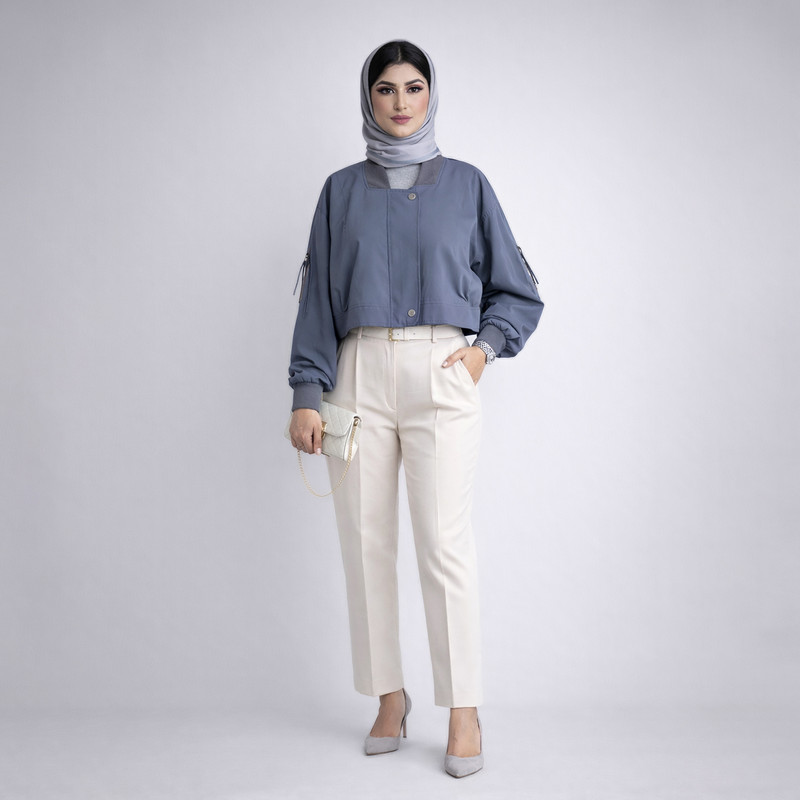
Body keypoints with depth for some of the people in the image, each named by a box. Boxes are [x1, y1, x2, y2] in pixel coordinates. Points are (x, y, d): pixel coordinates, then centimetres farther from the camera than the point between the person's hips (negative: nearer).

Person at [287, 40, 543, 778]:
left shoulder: (466, 184, 11)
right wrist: (307, 394, 2)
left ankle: (465, 711, -1)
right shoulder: (342, 190, 14)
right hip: (360, 375, 2)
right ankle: (389, 698, 14)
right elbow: (319, 299, 11)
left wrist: (487, 348, -3)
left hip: (441, 377, -2)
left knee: (445, 540, -10)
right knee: (366, 541, 1)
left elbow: (518, 292, 15)